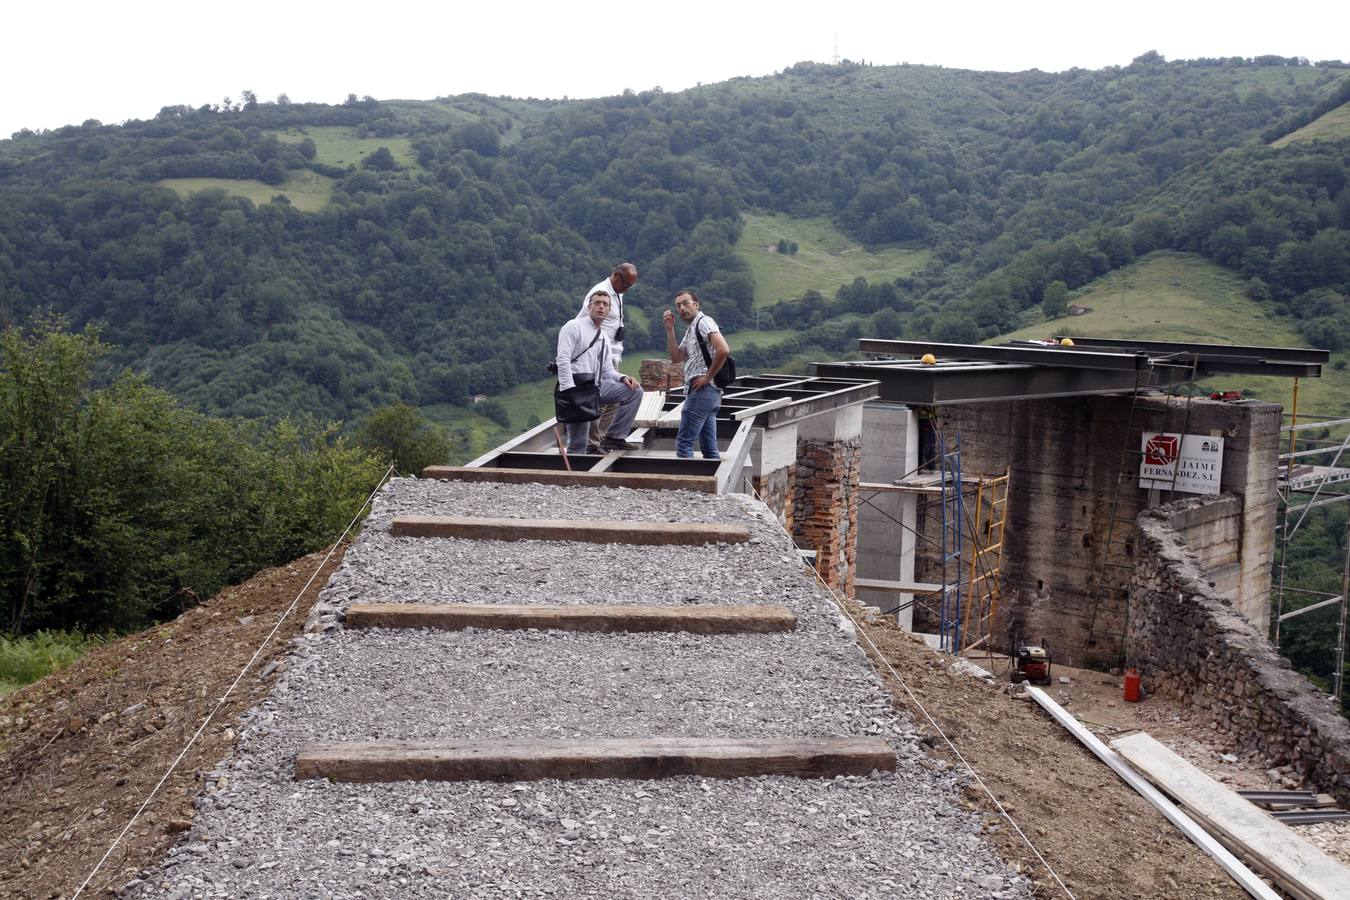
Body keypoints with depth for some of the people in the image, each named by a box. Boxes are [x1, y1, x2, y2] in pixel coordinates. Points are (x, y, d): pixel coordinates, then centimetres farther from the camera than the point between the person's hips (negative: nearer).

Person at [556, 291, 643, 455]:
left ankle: (614, 437, -3)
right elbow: (563, 360, -13)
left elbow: (607, 370, 18)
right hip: (576, 385, -7)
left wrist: (623, 378, -4)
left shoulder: (604, 338, 21)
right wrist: (569, 392, -23)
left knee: (635, 391, -6)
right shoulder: (574, 327, -2)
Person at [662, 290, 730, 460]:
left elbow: (723, 350, -22)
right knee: (709, 447, 8)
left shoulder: (704, 322, -8)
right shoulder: (690, 330, 23)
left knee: (684, 442, -10)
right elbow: (676, 357, 16)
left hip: (702, 391, -10)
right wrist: (670, 329, 8)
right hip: (710, 394, 10)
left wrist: (708, 377, -15)